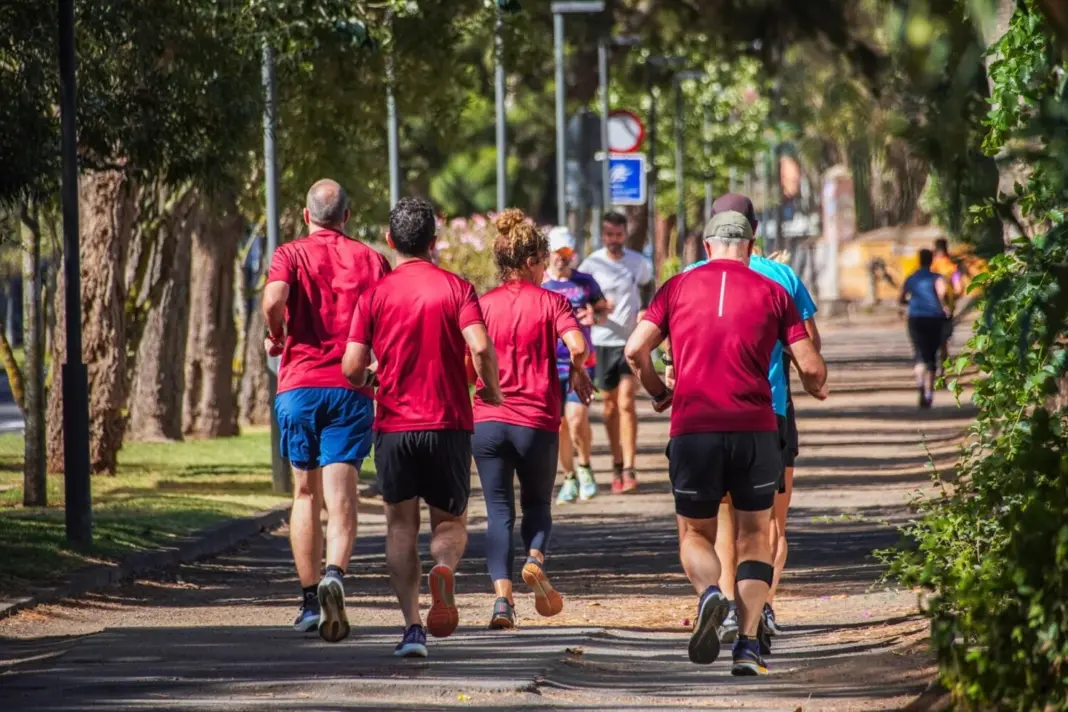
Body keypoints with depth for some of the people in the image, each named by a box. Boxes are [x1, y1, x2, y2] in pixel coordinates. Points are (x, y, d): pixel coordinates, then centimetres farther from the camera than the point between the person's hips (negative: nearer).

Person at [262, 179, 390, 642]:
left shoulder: (290, 255, 3)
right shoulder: (370, 260, 7)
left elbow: (274, 299, -18)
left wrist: (276, 337, 1)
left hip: (299, 384, 0)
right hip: (351, 389, 0)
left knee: (305, 495, 13)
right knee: (341, 496, -6)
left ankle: (310, 602, 13)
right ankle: (334, 575, -33)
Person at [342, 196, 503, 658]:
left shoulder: (375, 295, 1)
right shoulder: (456, 289, -1)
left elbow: (352, 368, -4)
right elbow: (481, 347, -15)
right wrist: (491, 390, 3)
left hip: (394, 425, 0)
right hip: (448, 424, 0)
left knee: (401, 525, 10)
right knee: (450, 521, 13)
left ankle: (412, 625, -4)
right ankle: (444, 568, -23)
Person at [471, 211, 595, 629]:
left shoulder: (483, 304, 5)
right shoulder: (550, 302, -1)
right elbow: (577, 345, -16)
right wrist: (578, 373, 5)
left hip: (488, 419, 1)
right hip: (537, 421, -1)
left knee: (499, 511, 5)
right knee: (537, 503, 17)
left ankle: (502, 595, -10)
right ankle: (535, 559, -12)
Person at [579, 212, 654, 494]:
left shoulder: (638, 262, 3)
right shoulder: (591, 264, -3)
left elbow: (647, 285, 22)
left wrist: (645, 309, 3)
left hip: (632, 340, 0)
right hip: (603, 341, 0)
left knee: (626, 403, -10)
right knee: (610, 404, 9)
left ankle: (629, 470, -13)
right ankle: (617, 465, 21)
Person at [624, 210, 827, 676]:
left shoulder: (679, 287, 9)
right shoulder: (772, 292, 9)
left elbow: (635, 349, 3)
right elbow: (810, 366, 5)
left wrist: (658, 393, 21)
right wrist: (817, 388, 28)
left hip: (693, 429, 0)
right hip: (755, 429, 0)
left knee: (694, 533, 16)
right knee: (755, 536, 14)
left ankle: (709, 593, -18)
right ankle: (749, 646, 1)